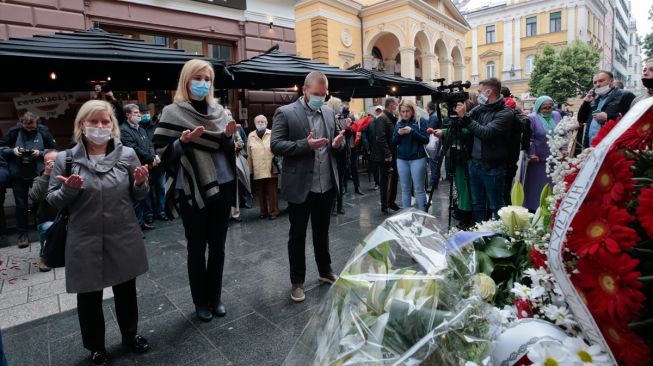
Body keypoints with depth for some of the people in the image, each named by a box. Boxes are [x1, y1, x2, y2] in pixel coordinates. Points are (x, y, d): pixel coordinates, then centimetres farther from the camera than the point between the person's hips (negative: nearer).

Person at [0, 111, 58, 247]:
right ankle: (22, 234, 21)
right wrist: (12, 151, -14)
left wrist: (40, 153, -17)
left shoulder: (43, 131, -6)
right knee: (21, 205, 9)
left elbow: (54, 150, -2)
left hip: (38, 173, -1)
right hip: (18, 175, 1)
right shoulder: (14, 131, -4)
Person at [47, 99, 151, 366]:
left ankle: (130, 335, 41)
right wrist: (68, 189, -19)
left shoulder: (128, 154, -2)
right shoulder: (66, 159, -5)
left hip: (123, 239, 1)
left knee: (126, 291, 17)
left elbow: (139, 196, 5)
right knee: (88, 297, 14)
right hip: (86, 243, -1)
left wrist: (141, 183, -17)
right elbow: (53, 202, 1)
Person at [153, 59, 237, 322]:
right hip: (193, 190, -4)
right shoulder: (173, 112, -4)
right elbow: (163, 152, -7)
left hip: (221, 187, 4)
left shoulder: (218, 110, 8)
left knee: (218, 246, 12)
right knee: (197, 247, 8)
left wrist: (229, 136, -8)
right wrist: (184, 140, -22)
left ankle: (215, 297, 28)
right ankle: (201, 301, 25)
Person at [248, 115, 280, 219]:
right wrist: (250, 169, 6)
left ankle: (273, 211, 14)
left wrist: (276, 164, -3)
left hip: (270, 169, -2)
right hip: (257, 170, 2)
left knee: (272, 192, 3)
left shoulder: (272, 134, 0)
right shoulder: (251, 136, 7)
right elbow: (249, 154, 8)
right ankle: (263, 211, 23)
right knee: (261, 192, 11)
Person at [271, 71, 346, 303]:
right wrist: (305, 144, -25)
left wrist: (338, 142, -7)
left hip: (326, 185, 5)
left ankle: (325, 271, 39)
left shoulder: (329, 112, 10)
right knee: (297, 235, 8)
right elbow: (276, 146, -14)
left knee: (322, 231, 20)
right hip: (300, 186, -5)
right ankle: (297, 282, 23)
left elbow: (335, 140, 18)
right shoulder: (285, 113, -7)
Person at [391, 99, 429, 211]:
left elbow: (425, 140, -8)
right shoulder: (398, 124, 10)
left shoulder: (420, 121, -2)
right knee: (405, 189, 9)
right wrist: (398, 133, -10)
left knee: (419, 189, -1)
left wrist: (412, 131, -20)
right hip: (401, 159, 4)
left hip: (417, 158, -4)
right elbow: (393, 142, 9)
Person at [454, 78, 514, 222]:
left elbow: (486, 133, -24)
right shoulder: (479, 108, 7)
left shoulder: (505, 113, -12)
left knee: (496, 206, 5)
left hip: (493, 168, -6)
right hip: (475, 164, 6)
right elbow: (462, 126, 6)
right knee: (477, 205, 16)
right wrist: (459, 113, -12)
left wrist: (465, 116, -23)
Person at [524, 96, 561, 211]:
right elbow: (529, 138, -11)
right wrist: (531, 154, -19)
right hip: (538, 160, -5)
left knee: (554, 186, 12)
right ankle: (534, 208, 13)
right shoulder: (532, 118, -7)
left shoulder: (557, 115, 8)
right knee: (537, 187, 2)